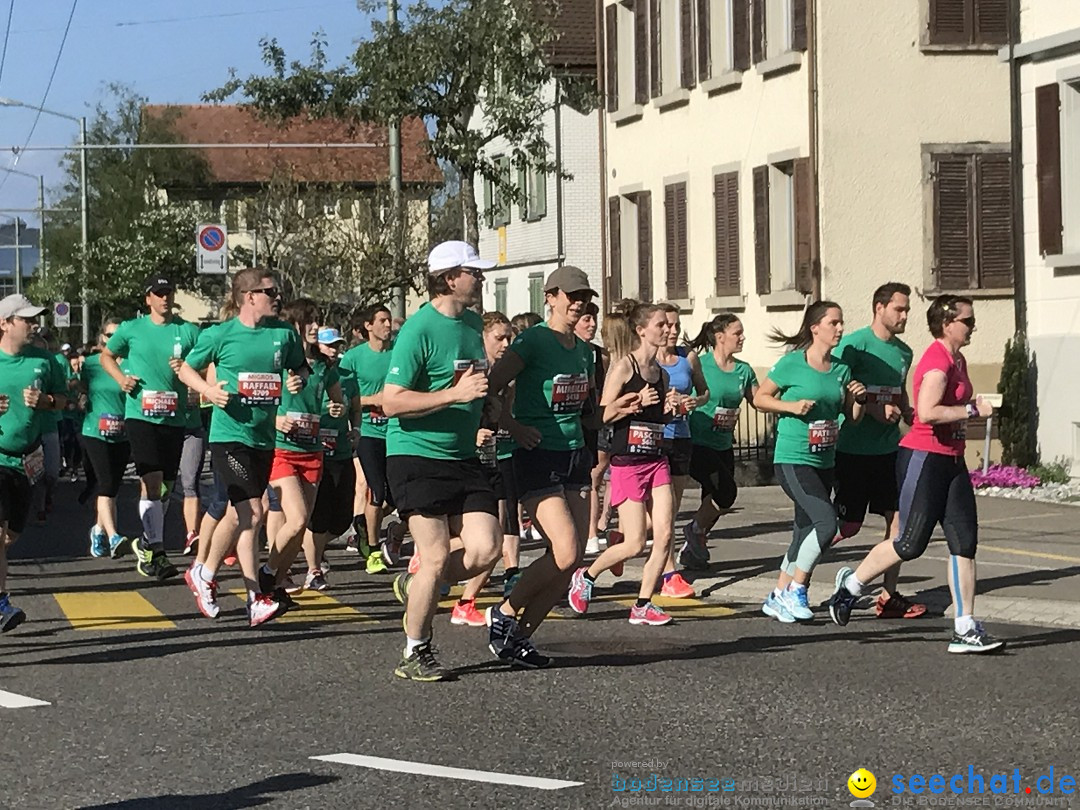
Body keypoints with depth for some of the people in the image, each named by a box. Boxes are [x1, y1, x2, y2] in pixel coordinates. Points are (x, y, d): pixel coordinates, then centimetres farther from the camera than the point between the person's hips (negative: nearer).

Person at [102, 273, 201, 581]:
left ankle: (146, 542, 29)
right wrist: (120, 378, 2)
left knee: (165, 486, 9)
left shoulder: (189, 331, 6)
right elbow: (106, 355, 20)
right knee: (151, 482, -15)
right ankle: (156, 553, -15)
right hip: (140, 414, -3)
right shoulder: (131, 329, 5)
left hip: (174, 417, 3)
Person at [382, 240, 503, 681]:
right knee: (437, 556, -8)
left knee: (485, 550, -5)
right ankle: (415, 653, 9)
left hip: (463, 458, 7)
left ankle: (415, 586, 22)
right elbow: (392, 402, -18)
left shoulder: (473, 323, 12)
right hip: (416, 455, -7)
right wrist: (455, 394, -22)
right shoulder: (419, 329, -14)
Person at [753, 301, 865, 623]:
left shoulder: (841, 369, 8)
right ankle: (795, 591, -6)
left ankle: (778, 597, 23)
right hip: (792, 460, -7)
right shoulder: (793, 363, -9)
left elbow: (852, 417, 15)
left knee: (805, 531, 11)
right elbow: (760, 398, -2)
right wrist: (791, 406, -16)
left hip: (824, 461, 7)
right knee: (826, 522, -19)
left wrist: (859, 399, -5)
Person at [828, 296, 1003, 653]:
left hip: (951, 460, 9)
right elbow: (927, 411, -29)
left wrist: (973, 407, 15)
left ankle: (965, 629, 1)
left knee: (965, 541, 1)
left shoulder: (957, 361, 15)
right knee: (911, 543, -6)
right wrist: (973, 410, -20)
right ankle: (851, 583, 17)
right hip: (923, 458, -9)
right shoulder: (937, 361, -16)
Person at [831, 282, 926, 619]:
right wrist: (874, 408, -22)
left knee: (898, 518, 1)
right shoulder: (854, 344, -11)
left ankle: (889, 596, 9)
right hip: (854, 449, -7)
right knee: (848, 526, -3)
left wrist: (907, 413, 6)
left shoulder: (903, 351, 11)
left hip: (889, 449, 7)